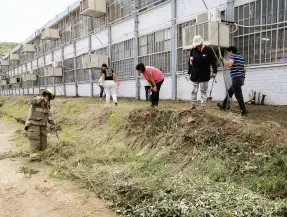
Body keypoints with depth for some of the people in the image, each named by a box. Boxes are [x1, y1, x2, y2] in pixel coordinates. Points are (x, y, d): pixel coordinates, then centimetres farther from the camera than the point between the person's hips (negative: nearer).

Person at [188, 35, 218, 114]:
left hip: (204, 75, -2)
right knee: (194, 91, 9)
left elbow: (214, 61, -2)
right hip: (195, 75, 3)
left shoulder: (208, 49, -5)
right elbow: (190, 62, 10)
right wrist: (189, 72, 10)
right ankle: (193, 105, 24)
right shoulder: (193, 50, 3)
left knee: (203, 91, 5)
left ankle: (203, 107, 11)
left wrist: (214, 71, -5)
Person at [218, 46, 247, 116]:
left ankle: (243, 111, -2)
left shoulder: (233, 56, -7)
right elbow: (244, 69, 18)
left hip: (236, 78, -9)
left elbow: (229, 64, -26)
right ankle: (223, 106, 32)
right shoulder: (241, 57, 18)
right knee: (229, 92, 20)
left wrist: (223, 59, -13)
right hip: (241, 78, 9)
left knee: (238, 95, -5)